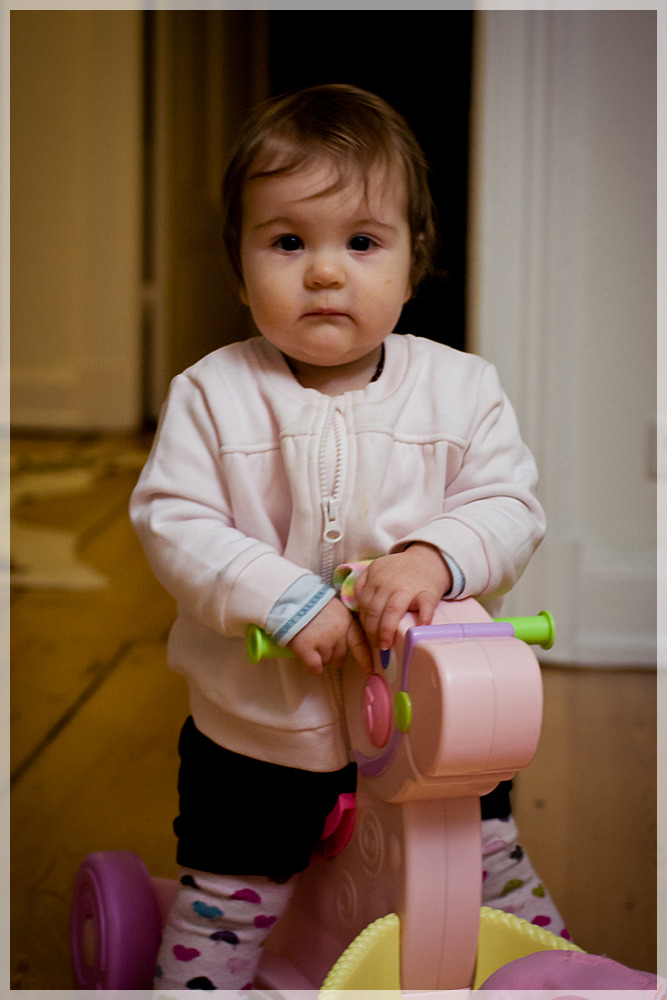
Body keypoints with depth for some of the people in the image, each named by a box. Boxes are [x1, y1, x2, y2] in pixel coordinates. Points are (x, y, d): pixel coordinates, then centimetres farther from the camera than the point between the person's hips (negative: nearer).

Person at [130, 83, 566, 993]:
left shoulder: (462, 388, -6)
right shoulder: (212, 395, -10)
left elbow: (510, 507, -9)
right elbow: (174, 523, -15)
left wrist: (436, 555, -30)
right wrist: (285, 600, -27)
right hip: (257, 726, -1)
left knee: (491, 877, 18)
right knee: (226, 907, 11)